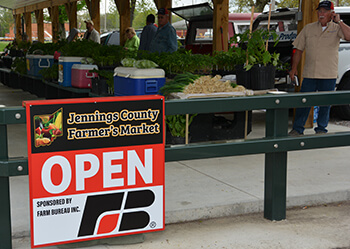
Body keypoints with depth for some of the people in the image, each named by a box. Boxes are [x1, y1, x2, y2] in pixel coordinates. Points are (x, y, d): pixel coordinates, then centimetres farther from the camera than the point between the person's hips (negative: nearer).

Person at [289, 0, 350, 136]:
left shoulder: (336, 28, 2)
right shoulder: (308, 28, 10)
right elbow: (299, 50, 12)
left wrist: (339, 21, -20)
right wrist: (294, 68, 7)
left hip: (329, 75, -1)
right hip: (309, 74, 2)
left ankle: (321, 129, 19)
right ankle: (297, 129, 10)